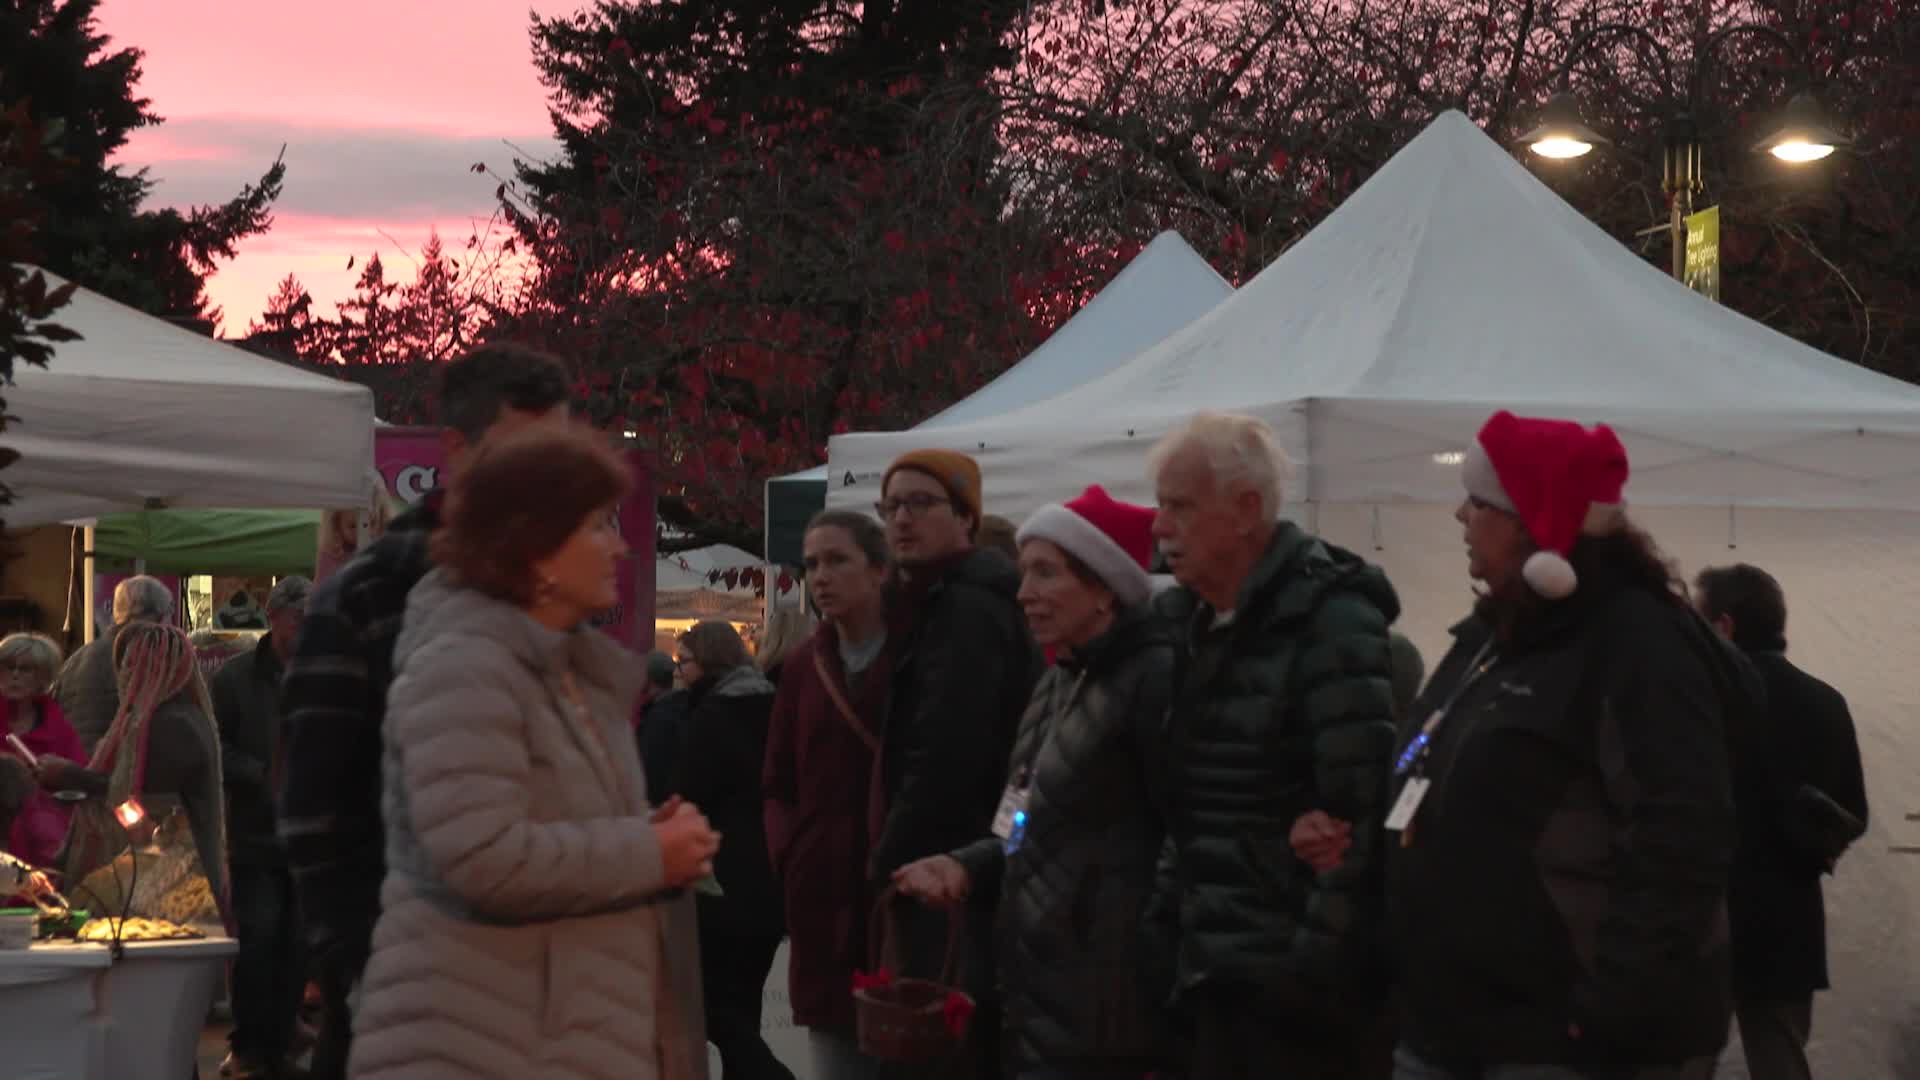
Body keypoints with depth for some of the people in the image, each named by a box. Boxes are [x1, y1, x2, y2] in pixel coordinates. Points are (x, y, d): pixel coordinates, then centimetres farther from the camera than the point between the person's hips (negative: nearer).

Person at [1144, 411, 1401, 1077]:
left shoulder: (1329, 626, -13)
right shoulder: (1183, 622, 12)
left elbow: (1363, 815, -18)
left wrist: (1316, 970, -19)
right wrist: (1165, 925, 9)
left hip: (1292, 988, -7)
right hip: (1214, 974, 8)